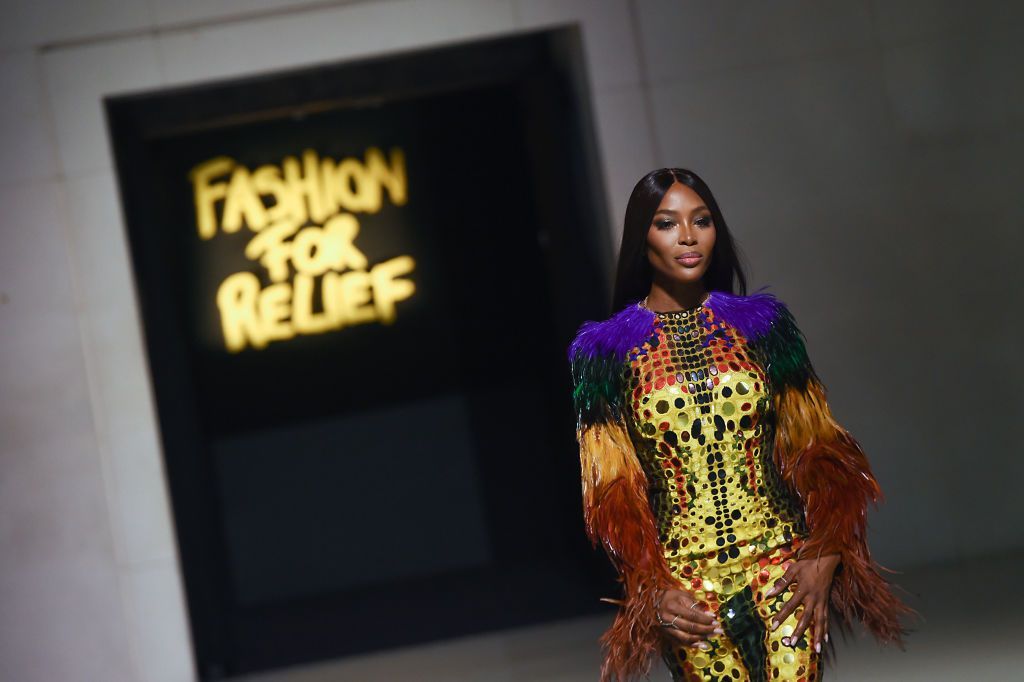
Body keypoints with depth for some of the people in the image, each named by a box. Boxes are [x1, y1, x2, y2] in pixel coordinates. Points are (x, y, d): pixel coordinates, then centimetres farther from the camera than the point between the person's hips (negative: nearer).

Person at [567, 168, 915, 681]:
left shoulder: (760, 323, 6)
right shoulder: (608, 349, 2)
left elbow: (817, 448, 6)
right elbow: (612, 489, 2)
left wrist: (826, 556, -7)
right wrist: (653, 590, -9)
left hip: (785, 574, 1)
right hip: (686, 587, 0)